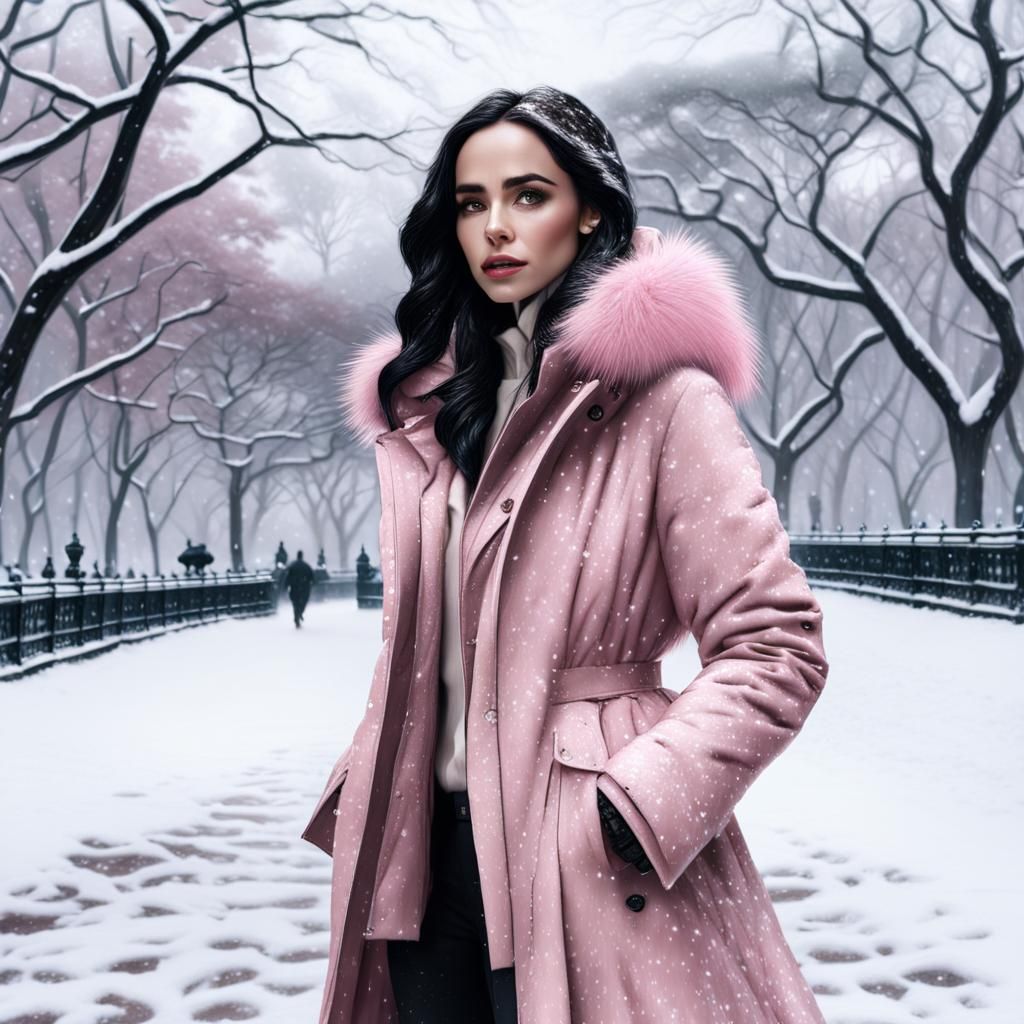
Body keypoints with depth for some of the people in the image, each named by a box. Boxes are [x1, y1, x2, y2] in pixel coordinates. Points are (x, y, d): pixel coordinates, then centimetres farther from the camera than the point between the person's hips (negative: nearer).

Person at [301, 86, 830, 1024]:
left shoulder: (658, 393, -10)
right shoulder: (426, 400, 10)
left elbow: (774, 646, -13)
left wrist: (629, 809, -18)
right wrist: (367, 781, 7)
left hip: (579, 865, -6)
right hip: (429, 846, 6)